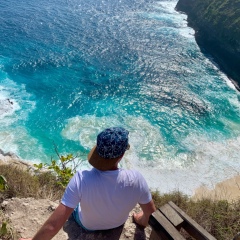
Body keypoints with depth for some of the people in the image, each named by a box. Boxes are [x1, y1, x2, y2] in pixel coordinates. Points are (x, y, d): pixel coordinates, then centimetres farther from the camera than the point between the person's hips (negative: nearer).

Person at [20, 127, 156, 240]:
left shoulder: (81, 179, -41)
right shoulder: (136, 179, -35)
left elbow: (52, 226, -37)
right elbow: (152, 213, -17)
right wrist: (143, 220, 7)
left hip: (88, 225, -1)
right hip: (119, 224, 2)